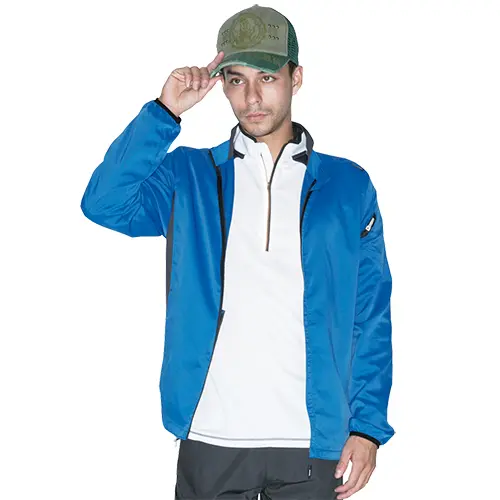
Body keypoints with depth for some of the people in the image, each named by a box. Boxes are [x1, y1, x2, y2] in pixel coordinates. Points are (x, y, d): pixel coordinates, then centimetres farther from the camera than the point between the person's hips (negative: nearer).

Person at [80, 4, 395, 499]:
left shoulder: (347, 185, 7)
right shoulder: (188, 176, 8)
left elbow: (371, 317, 6)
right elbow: (104, 204, -9)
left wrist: (367, 425, -1)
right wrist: (165, 112, -11)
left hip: (311, 442, 0)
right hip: (210, 438, 0)